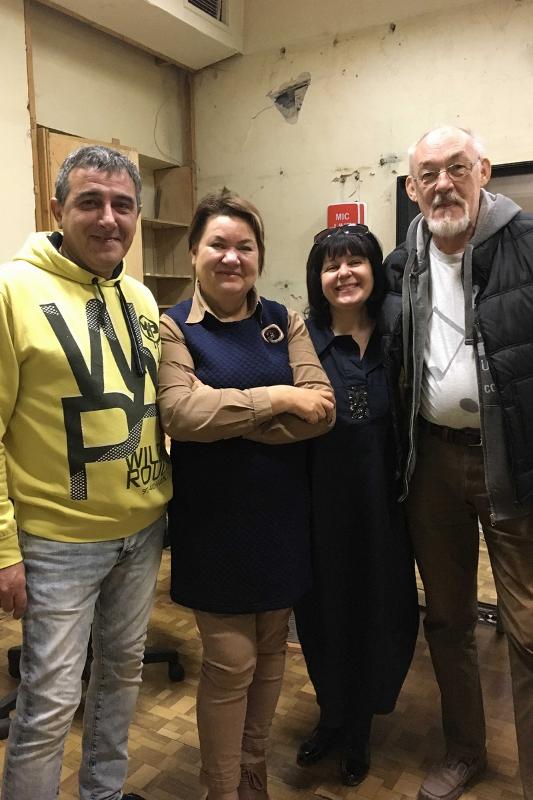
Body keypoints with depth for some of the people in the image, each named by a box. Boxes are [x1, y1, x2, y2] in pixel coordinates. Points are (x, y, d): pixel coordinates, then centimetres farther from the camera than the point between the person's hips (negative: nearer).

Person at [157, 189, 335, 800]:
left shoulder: (283, 322, 6)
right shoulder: (173, 327, -4)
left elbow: (322, 407, -7)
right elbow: (179, 413, -21)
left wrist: (228, 417, -15)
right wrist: (276, 398, -17)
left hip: (281, 515, 4)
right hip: (213, 521, -4)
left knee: (271, 653, 17)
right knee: (229, 665, 5)